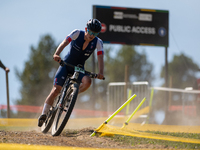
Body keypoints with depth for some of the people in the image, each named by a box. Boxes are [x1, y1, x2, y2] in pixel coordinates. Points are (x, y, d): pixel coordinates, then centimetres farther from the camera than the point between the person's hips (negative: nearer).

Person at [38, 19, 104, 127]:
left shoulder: (98, 42, -12)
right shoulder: (77, 34, -16)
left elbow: (100, 58, -23)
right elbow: (64, 43, -29)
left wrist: (100, 72, -41)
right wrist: (56, 54, -49)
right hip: (66, 65, -2)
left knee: (87, 81, -30)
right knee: (56, 90, -15)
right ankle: (44, 114, -3)